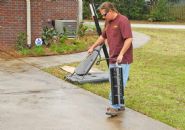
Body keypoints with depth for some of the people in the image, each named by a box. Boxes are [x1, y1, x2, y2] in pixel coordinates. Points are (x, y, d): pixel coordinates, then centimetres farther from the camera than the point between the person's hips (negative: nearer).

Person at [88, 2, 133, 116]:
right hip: (113, 58, 9)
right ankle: (120, 104, 22)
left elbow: (129, 39, -21)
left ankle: (115, 107, -6)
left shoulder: (123, 20, -15)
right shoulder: (108, 22, 12)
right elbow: (103, 36, 27)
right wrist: (93, 47, 28)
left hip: (123, 59, -9)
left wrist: (121, 54, -26)